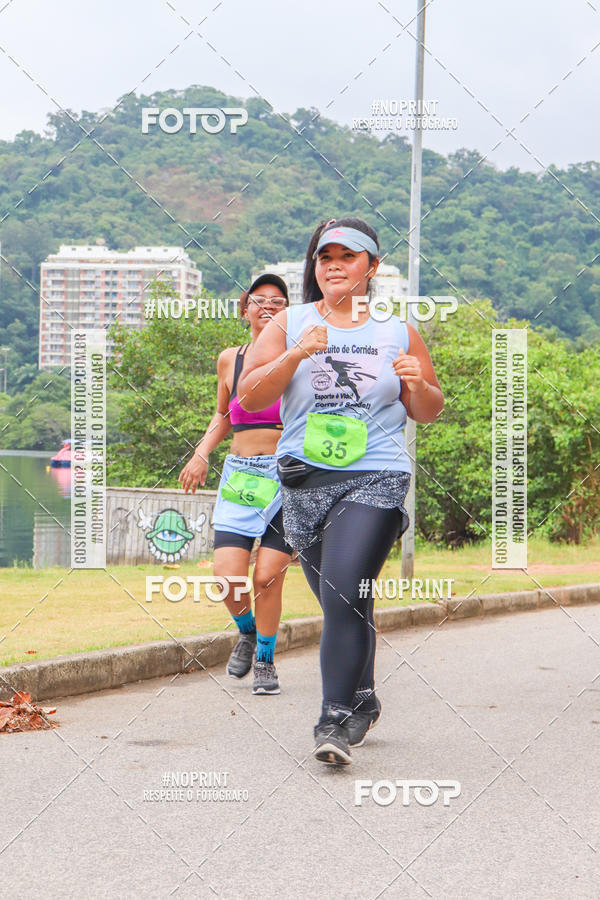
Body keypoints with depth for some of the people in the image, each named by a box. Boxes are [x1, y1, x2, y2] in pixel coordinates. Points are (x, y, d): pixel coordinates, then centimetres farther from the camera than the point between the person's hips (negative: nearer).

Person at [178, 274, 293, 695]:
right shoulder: (230, 360, 9)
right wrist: (202, 454, 10)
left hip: (287, 476, -3)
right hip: (239, 475, 3)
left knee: (267, 577, -8)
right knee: (229, 578, -9)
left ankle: (266, 660, 17)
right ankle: (247, 630, 24)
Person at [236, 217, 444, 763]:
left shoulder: (399, 332, 8)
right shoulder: (289, 325, 8)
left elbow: (429, 412, 16)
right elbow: (249, 396, -1)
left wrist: (418, 384, -7)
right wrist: (296, 355, -15)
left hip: (376, 479, -2)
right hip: (305, 482, 3)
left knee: (345, 592, -20)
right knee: (340, 603, 11)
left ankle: (337, 719, -19)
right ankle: (363, 702, 32)